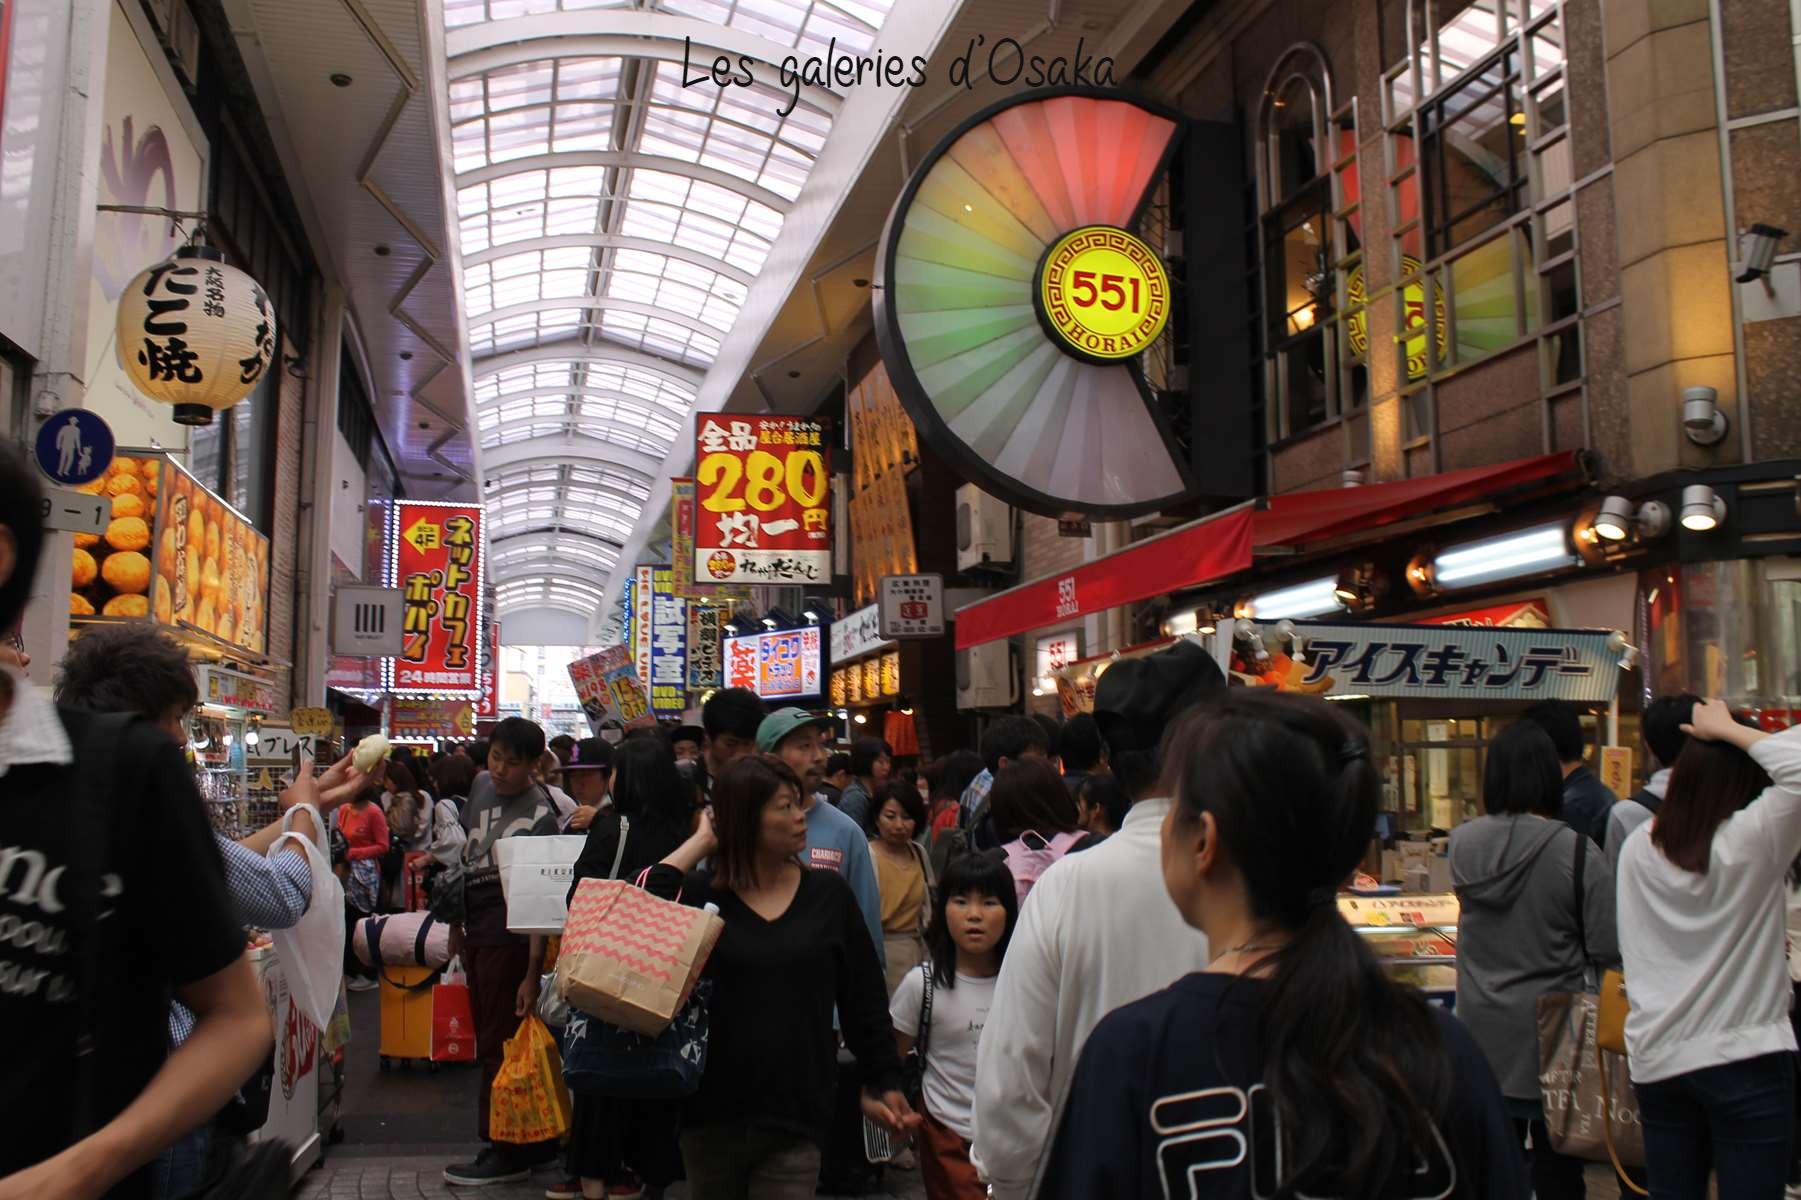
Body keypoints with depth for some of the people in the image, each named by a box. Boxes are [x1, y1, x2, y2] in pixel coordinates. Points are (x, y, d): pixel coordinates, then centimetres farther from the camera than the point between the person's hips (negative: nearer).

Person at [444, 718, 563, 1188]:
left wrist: (532, 972, -22)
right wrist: (457, 925, 19)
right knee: (489, 1039, 14)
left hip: (507, 937, -8)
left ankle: (504, 1152, 9)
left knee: (498, 1044, -1)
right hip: (476, 932, 8)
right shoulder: (481, 785, 6)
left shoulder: (539, 815, -16)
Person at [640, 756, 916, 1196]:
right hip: (711, 1115, 0)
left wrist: (885, 1081, 8)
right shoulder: (700, 895, -2)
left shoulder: (828, 894, 2)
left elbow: (865, 997, 7)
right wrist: (699, 843, -10)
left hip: (796, 1120, 0)